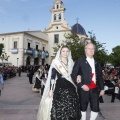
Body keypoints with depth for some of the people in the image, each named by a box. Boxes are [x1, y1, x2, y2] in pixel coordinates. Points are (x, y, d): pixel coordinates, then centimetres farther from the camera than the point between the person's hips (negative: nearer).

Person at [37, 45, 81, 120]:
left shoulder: (71, 63, 11)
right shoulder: (56, 62, -4)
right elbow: (52, 77, -7)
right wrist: (51, 90, -12)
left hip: (70, 88, 5)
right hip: (59, 88, -4)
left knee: (71, 109, 6)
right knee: (59, 109, -1)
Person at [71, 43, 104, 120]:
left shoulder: (97, 62, 14)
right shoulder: (80, 61, -2)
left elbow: (100, 76, 17)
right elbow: (73, 75, -7)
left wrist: (102, 88, 12)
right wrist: (81, 85, -14)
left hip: (95, 89, 4)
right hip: (84, 89, -4)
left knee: (96, 109, 5)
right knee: (83, 108, 8)